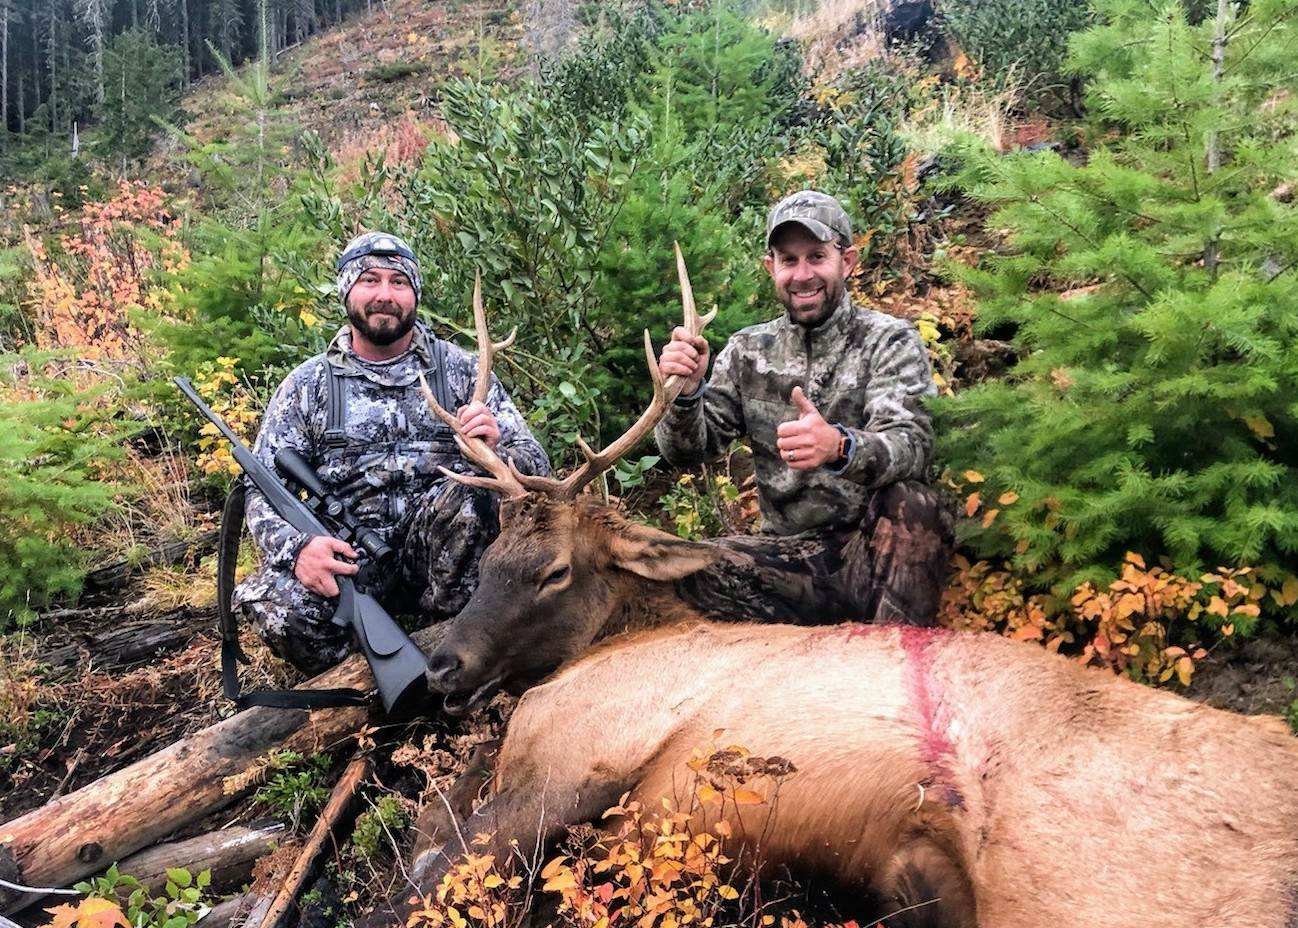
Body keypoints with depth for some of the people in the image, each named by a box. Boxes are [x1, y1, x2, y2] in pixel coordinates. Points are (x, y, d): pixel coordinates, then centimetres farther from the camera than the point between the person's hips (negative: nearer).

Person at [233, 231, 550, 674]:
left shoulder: (460, 369, 7)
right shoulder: (308, 384, 7)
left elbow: (536, 465, 3)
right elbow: (261, 488, 3)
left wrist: (494, 453, -23)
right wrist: (296, 547, -20)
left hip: (440, 553, 0)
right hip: (346, 556, 0)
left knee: (472, 487, -31)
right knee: (270, 603, -30)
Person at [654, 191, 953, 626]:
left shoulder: (890, 340, 0)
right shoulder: (748, 350, 10)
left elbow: (911, 445, -17)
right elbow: (689, 450, 4)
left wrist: (839, 446, -40)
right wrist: (686, 392, -19)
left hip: (876, 545, -3)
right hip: (790, 554, 3)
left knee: (913, 502, -34)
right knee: (691, 565, -25)